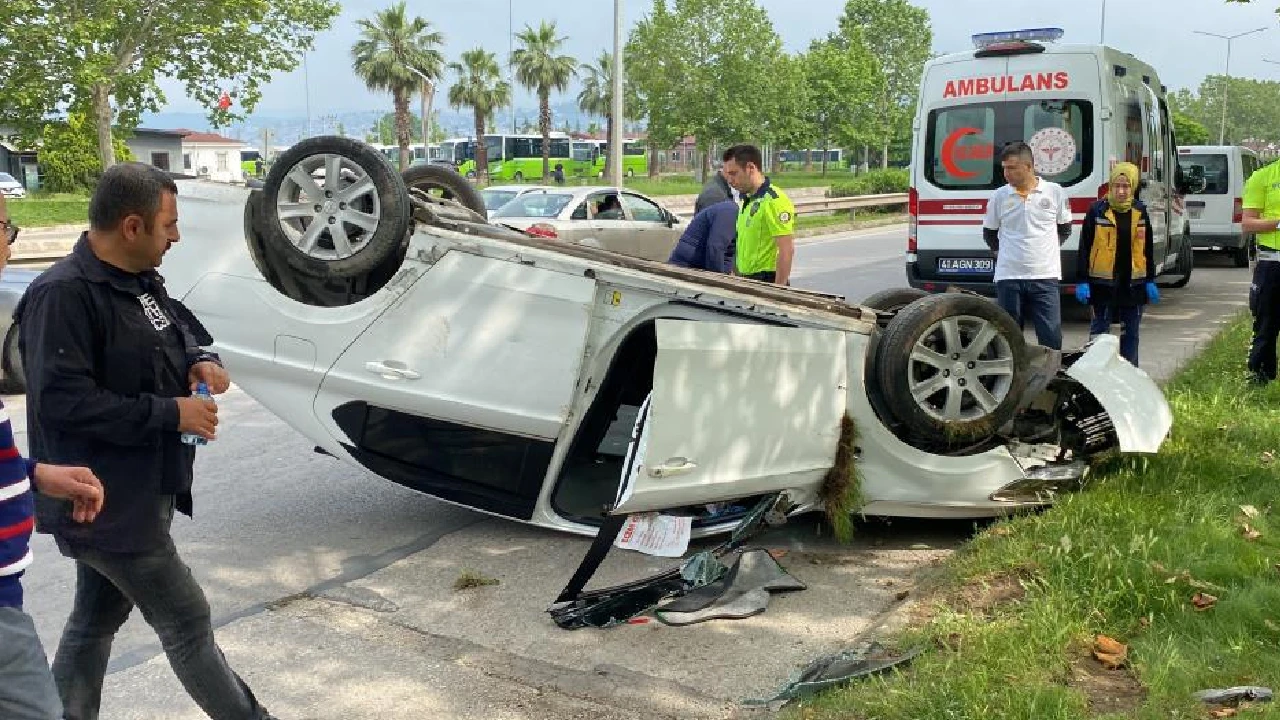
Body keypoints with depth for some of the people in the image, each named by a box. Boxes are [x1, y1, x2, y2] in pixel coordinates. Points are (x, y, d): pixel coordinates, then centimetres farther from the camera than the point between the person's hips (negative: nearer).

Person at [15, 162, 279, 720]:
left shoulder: (140, 281, 8)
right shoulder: (64, 294, -21)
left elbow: (181, 329, 23)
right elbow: (63, 400, -27)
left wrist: (200, 361, -1)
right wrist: (171, 414, -23)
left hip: (137, 493, 9)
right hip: (105, 503, -9)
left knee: (95, 622, 20)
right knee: (187, 622, 2)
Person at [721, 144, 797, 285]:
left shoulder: (774, 200, -15)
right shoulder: (748, 200, 15)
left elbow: (786, 250, -20)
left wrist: (778, 290, -22)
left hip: (767, 281, -9)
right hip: (747, 280, 9)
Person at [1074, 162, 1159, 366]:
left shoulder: (1140, 211, 6)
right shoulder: (1097, 210, -5)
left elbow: (1148, 248, 13)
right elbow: (1085, 247, -4)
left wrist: (1150, 280, 12)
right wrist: (1082, 281, -9)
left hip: (1133, 284, 4)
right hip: (1103, 283, -4)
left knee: (1131, 332, 11)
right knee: (1100, 329, 1)